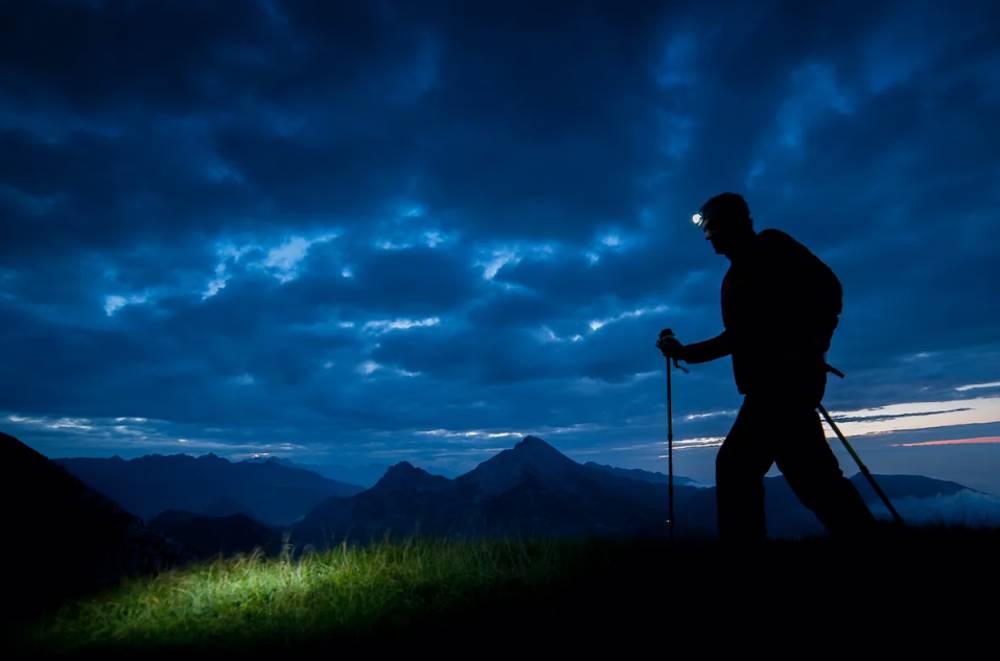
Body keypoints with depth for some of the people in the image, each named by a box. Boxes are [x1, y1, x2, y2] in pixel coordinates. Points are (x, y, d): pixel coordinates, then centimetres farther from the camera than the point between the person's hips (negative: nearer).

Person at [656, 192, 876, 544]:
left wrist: (809, 348, -18)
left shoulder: (771, 246, 3)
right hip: (773, 383, 9)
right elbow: (737, 337, 30)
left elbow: (828, 288, -9)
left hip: (786, 377, -9)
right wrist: (684, 351, 25)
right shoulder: (737, 274, 26)